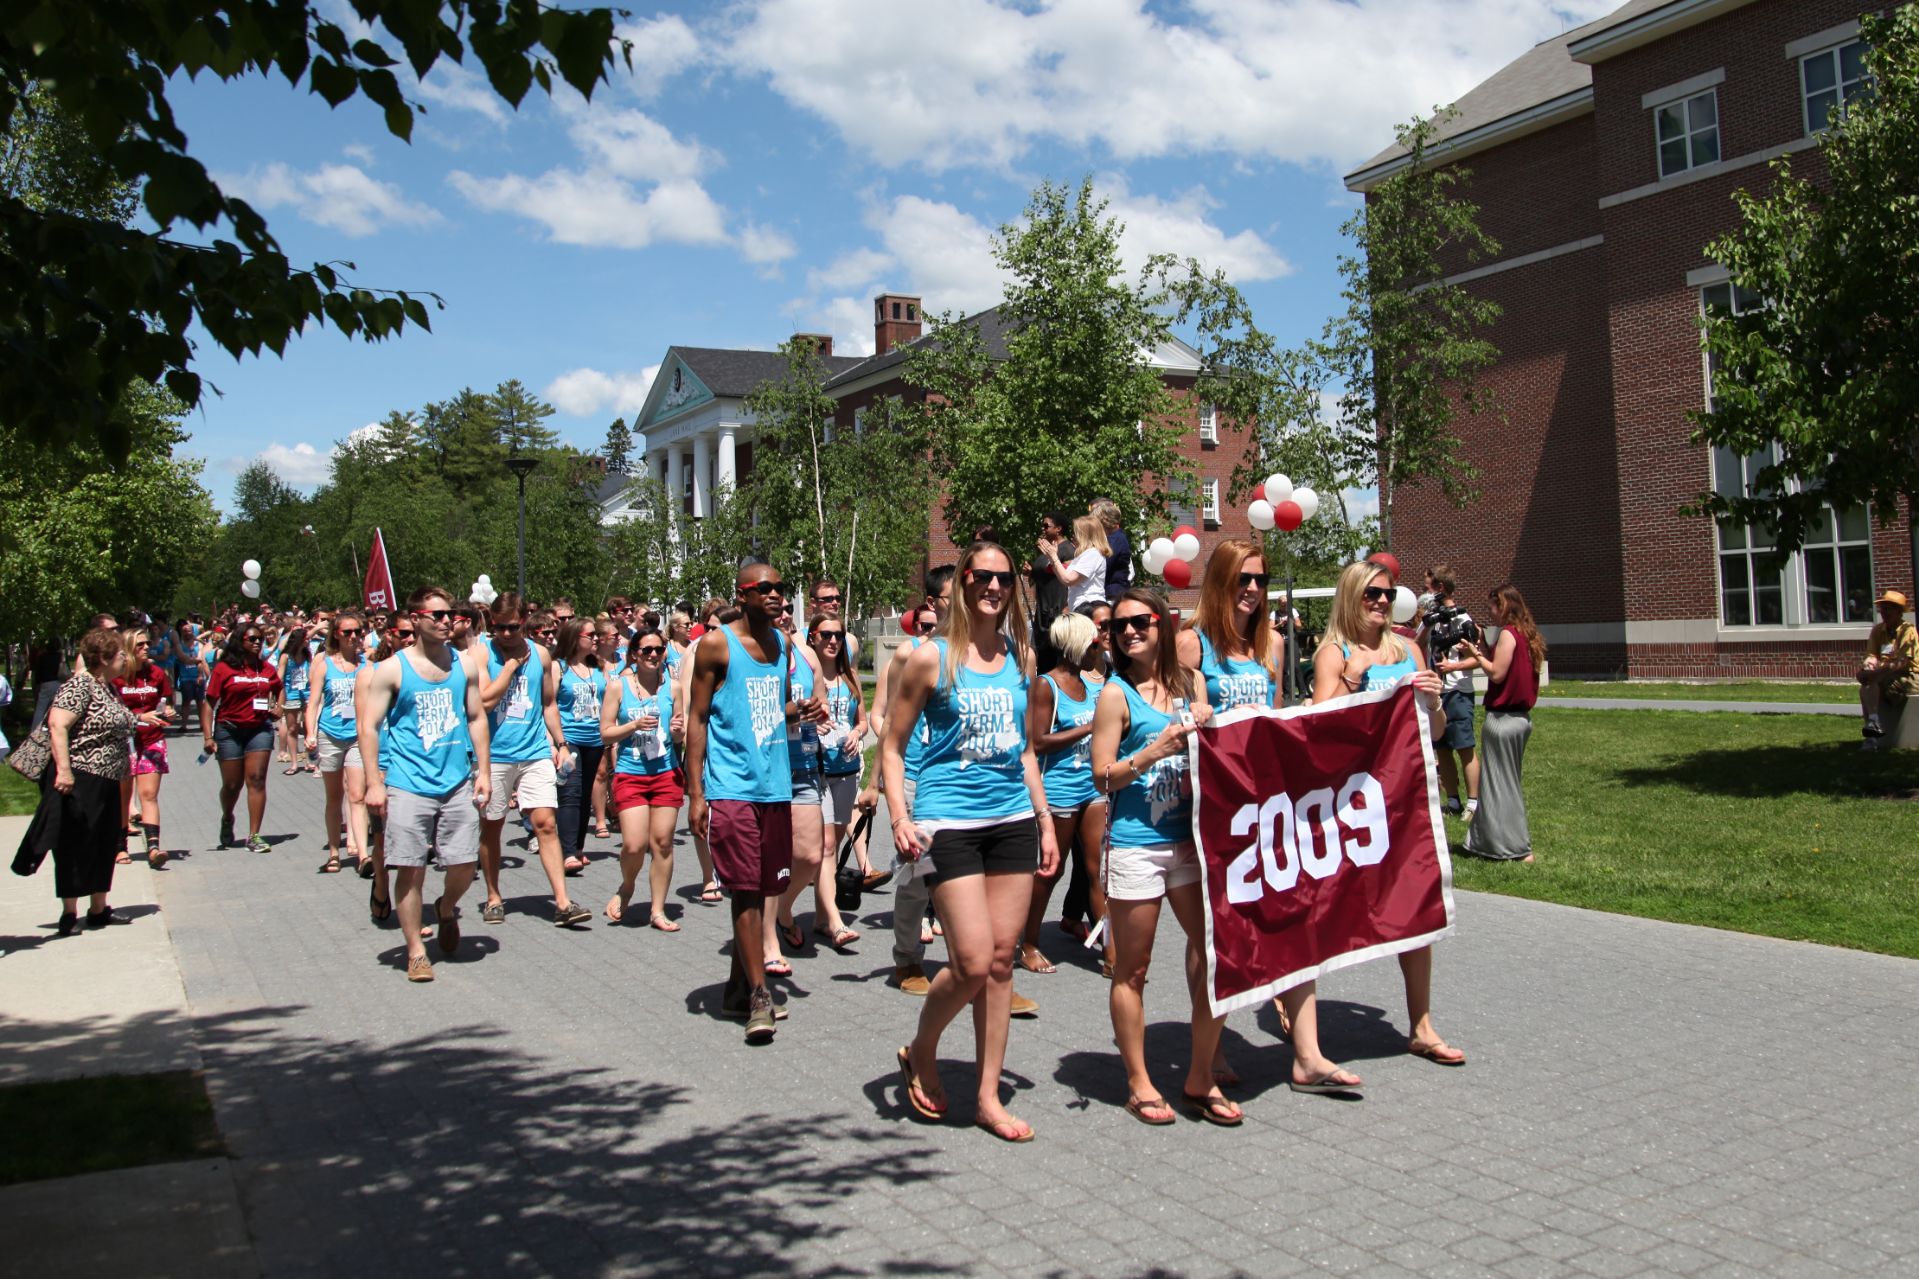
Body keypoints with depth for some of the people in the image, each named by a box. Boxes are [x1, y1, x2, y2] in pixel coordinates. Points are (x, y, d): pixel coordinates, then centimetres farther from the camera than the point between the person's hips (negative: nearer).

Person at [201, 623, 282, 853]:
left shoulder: (267, 669, 6)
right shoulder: (224, 668, -5)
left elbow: (279, 690, 26)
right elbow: (209, 703, -7)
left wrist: (278, 708, 5)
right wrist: (208, 736, -13)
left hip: (260, 729, 2)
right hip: (229, 730, -2)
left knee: (256, 779, -8)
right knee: (232, 784, 9)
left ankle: (254, 836, -6)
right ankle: (227, 819, 41)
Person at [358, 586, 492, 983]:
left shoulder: (463, 665, 8)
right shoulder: (391, 669, -3)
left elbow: (477, 718, 14)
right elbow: (369, 726, -4)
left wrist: (483, 770, 7)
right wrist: (374, 782, -10)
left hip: (457, 783, 3)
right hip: (409, 784, -3)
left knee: (465, 865, 4)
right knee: (410, 870, 0)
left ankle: (446, 910, 36)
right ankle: (416, 950, 12)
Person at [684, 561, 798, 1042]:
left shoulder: (781, 643, 13)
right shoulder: (717, 644, -4)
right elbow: (697, 718, -4)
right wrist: (695, 792, -9)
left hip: (775, 785, 6)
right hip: (732, 786, -6)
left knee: (759, 890, 10)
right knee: (746, 891, -8)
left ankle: (738, 987, 21)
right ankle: (758, 995, -5)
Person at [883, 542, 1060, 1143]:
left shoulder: (1020, 657, 10)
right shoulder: (932, 657, -4)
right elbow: (893, 746, -1)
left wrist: (1045, 822, 15)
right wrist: (900, 818, -13)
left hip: (1012, 819, 5)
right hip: (949, 821, -5)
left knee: (1001, 961, 6)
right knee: (972, 963, -9)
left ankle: (989, 1097, 18)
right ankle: (920, 1052, 21)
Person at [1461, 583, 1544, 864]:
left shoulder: (1508, 633, -15)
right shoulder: (1528, 634, 12)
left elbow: (1497, 673, -19)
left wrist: (1478, 653, -6)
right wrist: (1484, 650, 6)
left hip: (1504, 717, -9)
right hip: (1522, 715, 9)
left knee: (1501, 782, -1)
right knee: (1508, 781, 16)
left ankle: (1516, 848, 2)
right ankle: (1514, 843, 19)